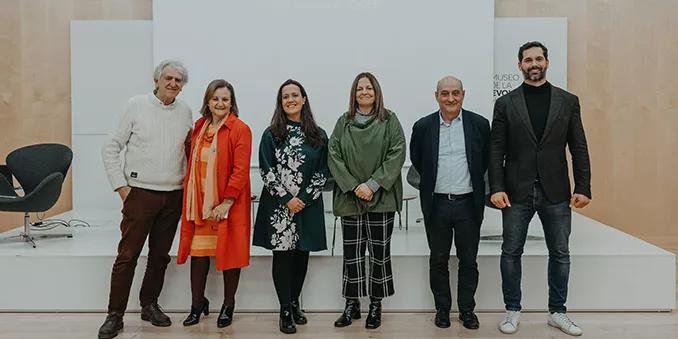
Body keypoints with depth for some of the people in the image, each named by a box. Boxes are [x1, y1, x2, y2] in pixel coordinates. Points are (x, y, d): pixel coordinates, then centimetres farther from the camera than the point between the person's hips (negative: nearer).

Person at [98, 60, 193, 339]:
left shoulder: (185, 111, 7)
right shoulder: (136, 105, -3)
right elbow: (110, 148, -1)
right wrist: (121, 186, -5)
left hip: (174, 195, 4)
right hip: (140, 193, -3)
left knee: (160, 255, 11)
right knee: (127, 255, -1)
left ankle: (149, 305, 26)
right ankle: (115, 314, 11)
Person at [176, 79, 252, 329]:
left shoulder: (240, 130, -8)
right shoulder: (199, 128, 11)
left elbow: (241, 170, -14)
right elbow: (192, 165, 16)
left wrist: (227, 202, -19)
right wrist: (190, 200, 8)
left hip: (228, 204, -5)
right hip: (200, 203, 5)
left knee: (229, 254, 6)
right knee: (198, 254, 8)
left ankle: (228, 306, 23)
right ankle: (197, 304, 25)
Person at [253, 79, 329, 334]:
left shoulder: (319, 136, 6)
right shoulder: (271, 135, 2)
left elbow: (322, 172, 2)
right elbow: (266, 171, -4)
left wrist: (304, 198, -9)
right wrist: (287, 198, -11)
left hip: (308, 205, 2)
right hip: (279, 205, -2)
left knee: (302, 255, 8)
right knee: (283, 255, -1)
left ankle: (295, 303, 25)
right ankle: (285, 311, 10)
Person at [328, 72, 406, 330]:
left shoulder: (389, 120, 2)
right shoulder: (343, 122, 7)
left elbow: (397, 153, -7)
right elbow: (334, 156, 1)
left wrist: (373, 185, -15)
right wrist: (353, 186, -11)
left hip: (381, 198, -1)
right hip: (349, 197, 2)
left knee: (379, 252, 5)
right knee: (352, 253, 7)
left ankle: (376, 306, 18)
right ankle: (352, 305, 20)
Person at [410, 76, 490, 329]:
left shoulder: (479, 124, -2)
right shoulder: (423, 126, -1)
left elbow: (487, 159, 10)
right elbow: (416, 160, 13)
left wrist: (473, 182, 9)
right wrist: (433, 181, 10)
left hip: (468, 203, 0)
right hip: (437, 204, 0)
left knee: (468, 261, 9)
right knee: (438, 260, 10)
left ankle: (467, 309, 25)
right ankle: (442, 308, 25)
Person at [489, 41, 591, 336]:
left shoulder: (568, 101, 6)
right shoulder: (505, 103, 3)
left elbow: (579, 148, 5)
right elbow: (496, 150, -2)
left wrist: (583, 188, -2)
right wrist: (497, 188, -11)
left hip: (556, 192, 1)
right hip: (517, 191, -1)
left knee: (560, 254, 9)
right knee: (511, 253, 6)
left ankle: (557, 312, 26)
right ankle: (512, 310, 22)